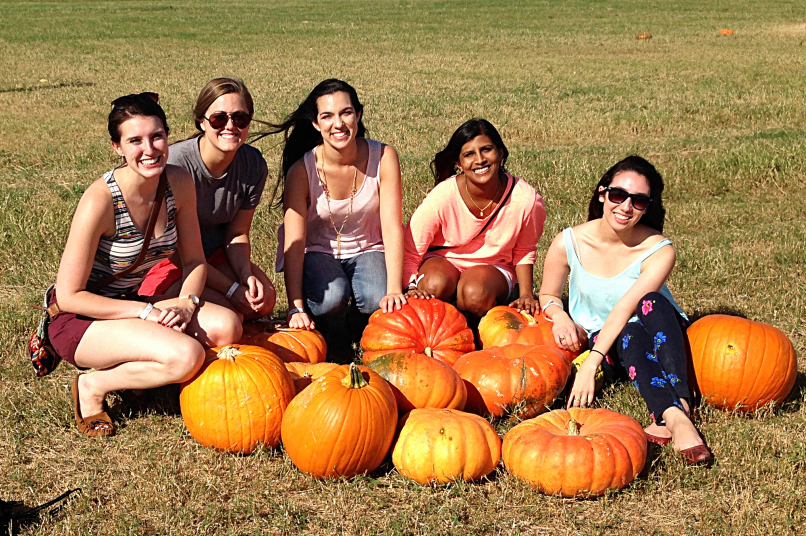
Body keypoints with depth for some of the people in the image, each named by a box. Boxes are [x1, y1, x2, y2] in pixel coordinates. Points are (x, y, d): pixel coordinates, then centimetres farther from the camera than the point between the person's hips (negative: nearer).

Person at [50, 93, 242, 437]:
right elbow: (69, 296, -21)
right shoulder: (100, 201, -26)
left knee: (226, 327, -16)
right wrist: (147, 312, -22)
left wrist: (186, 304, -16)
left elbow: (194, 259, 4)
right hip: (80, 317, -7)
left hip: (136, 301, 7)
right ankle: (94, 385, -6)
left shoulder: (179, 183, -7)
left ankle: (133, 361, 3)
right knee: (187, 356, -29)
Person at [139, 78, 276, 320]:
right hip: (167, 263, -6)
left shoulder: (254, 164, -10)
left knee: (263, 299, -17)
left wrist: (246, 275, -20)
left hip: (214, 255, 6)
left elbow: (237, 234, 1)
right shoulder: (175, 164, -27)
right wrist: (231, 289, -22)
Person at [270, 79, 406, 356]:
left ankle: (362, 330, 7)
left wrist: (394, 289, -31)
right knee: (331, 297, -33)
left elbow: (392, 227, -20)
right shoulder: (302, 170, -20)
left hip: (368, 249, 1)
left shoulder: (383, 157, -17)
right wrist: (296, 307, -32)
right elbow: (294, 242, -23)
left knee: (379, 301, -29)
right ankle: (320, 332, 3)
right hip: (318, 251, -1)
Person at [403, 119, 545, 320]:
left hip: (494, 267, 0)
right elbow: (409, 253, -15)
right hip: (442, 260, 0)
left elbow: (524, 251, 1)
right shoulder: (441, 197, -25)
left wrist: (526, 294, -10)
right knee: (435, 286, -35)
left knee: (476, 295, -35)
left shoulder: (526, 200, -20)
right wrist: (411, 288, -32)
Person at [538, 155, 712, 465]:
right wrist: (558, 314, -20)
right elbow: (547, 295, 5)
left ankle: (672, 414, -50)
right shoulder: (569, 243, -10)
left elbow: (625, 308, -29)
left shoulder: (658, 251, -18)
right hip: (607, 345, 1)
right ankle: (676, 416, -55)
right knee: (631, 335, -35)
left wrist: (589, 365, -37)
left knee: (652, 303, -35)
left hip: (662, 337, -1)